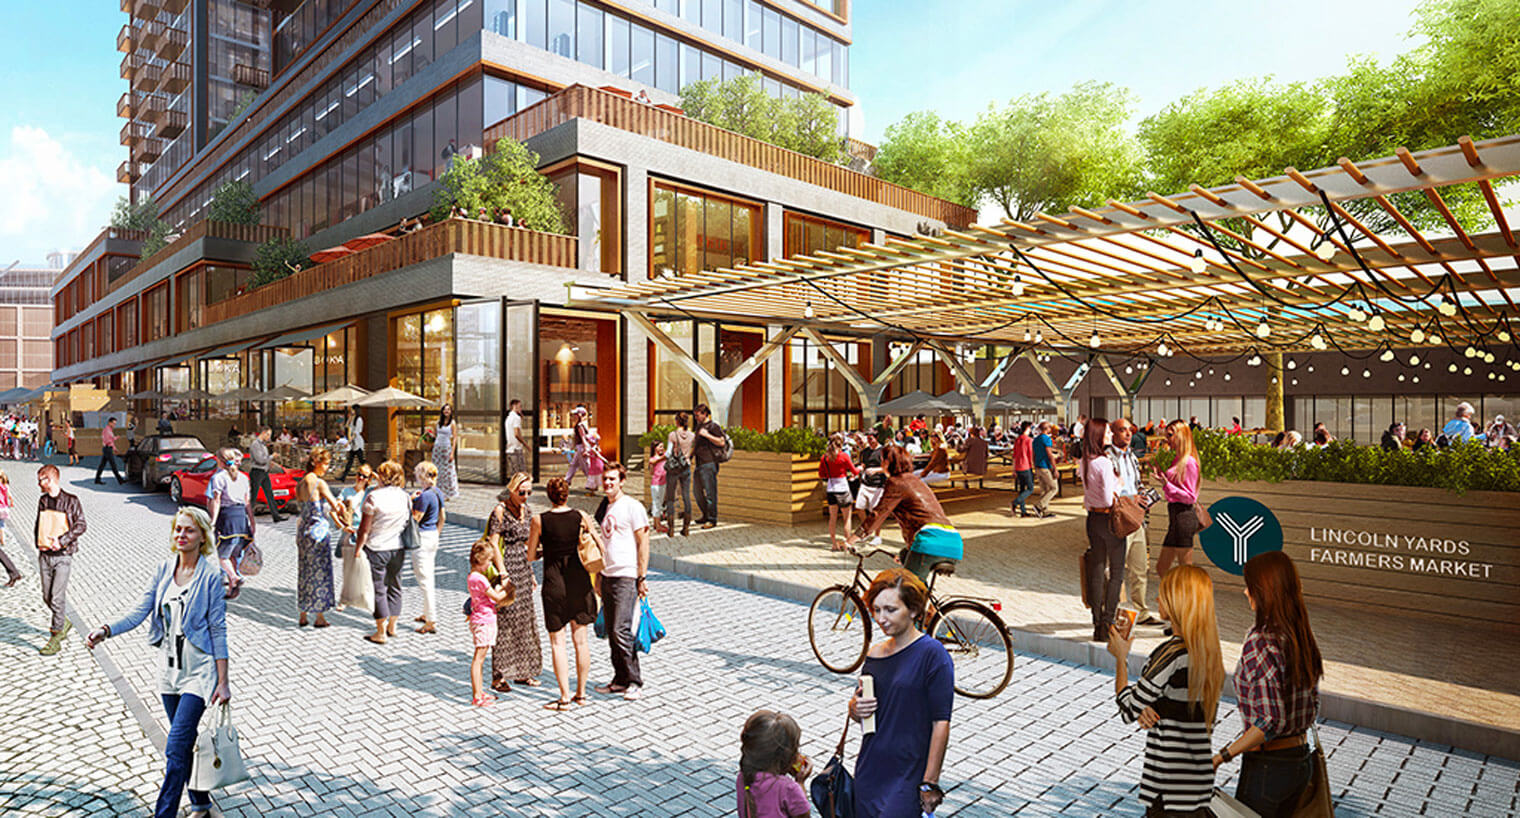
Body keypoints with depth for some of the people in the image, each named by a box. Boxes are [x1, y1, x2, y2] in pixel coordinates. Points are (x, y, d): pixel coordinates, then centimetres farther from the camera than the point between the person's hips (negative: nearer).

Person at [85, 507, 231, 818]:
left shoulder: (210, 576, -13)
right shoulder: (164, 569, 3)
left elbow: (218, 631, -11)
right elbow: (139, 611, 1)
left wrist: (223, 682, -11)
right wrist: (105, 631, -19)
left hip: (199, 672, -6)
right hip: (169, 669, 6)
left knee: (176, 746, -9)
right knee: (186, 741, 17)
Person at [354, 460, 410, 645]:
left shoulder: (374, 496, -15)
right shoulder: (405, 496, 0)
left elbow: (364, 529, -13)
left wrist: (358, 549, -3)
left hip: (376, 549, -5)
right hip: (398, 548, 5)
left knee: (379, 590, 4)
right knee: (394, 586, 17)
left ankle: (381, 632, 10)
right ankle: (392, 626, 28)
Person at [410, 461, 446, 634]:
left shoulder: (425, 495, -20)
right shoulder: (438, 492, 7)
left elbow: (415, 519, -17)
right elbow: (442, 518, 14)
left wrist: (411, 501, -8)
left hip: (422, 537, -9)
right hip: (433, 536, 9)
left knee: (424, 580, -5)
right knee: (429, 577, 20)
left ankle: (431, 622, -3)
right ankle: (427, 613, 32)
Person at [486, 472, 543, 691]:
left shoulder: (526, 510, 11)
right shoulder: (499, 511, -11)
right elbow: (493, 544, -13)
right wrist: (502, 572, -19)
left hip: (523, 569, 8)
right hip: (507, 569, -7)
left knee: (525, 620, 11)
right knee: (505, 621, -5)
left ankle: (521, 671, 21)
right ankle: (498, 677, 3)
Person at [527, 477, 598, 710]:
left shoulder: (539, 520, -7)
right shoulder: (580, 517, -3)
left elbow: (530, 556, 0)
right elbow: (600, 547, 2)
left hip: (554, 583, -3)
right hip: (579, 580, 3)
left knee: (557, 642, 7)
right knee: (580, 640, 12)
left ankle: (565, 697, 7)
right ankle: (581, 693, 21)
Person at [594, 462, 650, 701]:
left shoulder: (632, 506, -8)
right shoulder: (605, 508, 15)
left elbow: (643, 542, -10)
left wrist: (642, 578, -14)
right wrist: (598, 575, 19)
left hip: (626, 576, -8)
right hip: (607, 576, 8)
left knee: (621, 631, -10)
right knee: (612, 632, 10)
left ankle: (635, 681, 1)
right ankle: (620, 680, 19)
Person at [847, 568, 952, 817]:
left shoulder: (932, 654, -11)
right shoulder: (874, 654, 6)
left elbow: (941, 723, -12)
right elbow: (856, 708, 18)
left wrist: (930, 783, -13)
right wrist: (855, 708, -4)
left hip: (909, 777, -6)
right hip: (869, 772, 6)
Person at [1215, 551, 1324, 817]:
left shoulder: (1259, 643, -24)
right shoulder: (1304, 637, 2)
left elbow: (1272, 721, -25)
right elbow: (1312, 704, 11)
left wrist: (1222, 756, -19)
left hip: (1267, 765, -8)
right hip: (1301, 760, 8)